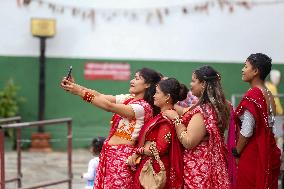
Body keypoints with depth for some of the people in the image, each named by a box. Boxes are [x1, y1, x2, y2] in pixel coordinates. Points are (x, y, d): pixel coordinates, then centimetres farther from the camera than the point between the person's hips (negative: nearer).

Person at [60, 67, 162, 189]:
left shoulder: (144, 107, -15)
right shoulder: (128, 99, 11)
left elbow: (109, 106, -23)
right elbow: (99, 96, 4)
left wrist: (80, 92, -23)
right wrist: (74, 86, -9)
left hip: (122, 155, -8)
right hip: (108, 152, 8)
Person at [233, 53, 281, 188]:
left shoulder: (252, 95, -17)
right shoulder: (268, 94, 7)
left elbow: (246, 131, -18)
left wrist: (236, 153, -4)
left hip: (252, 154, -8)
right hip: (268, 151, 8)